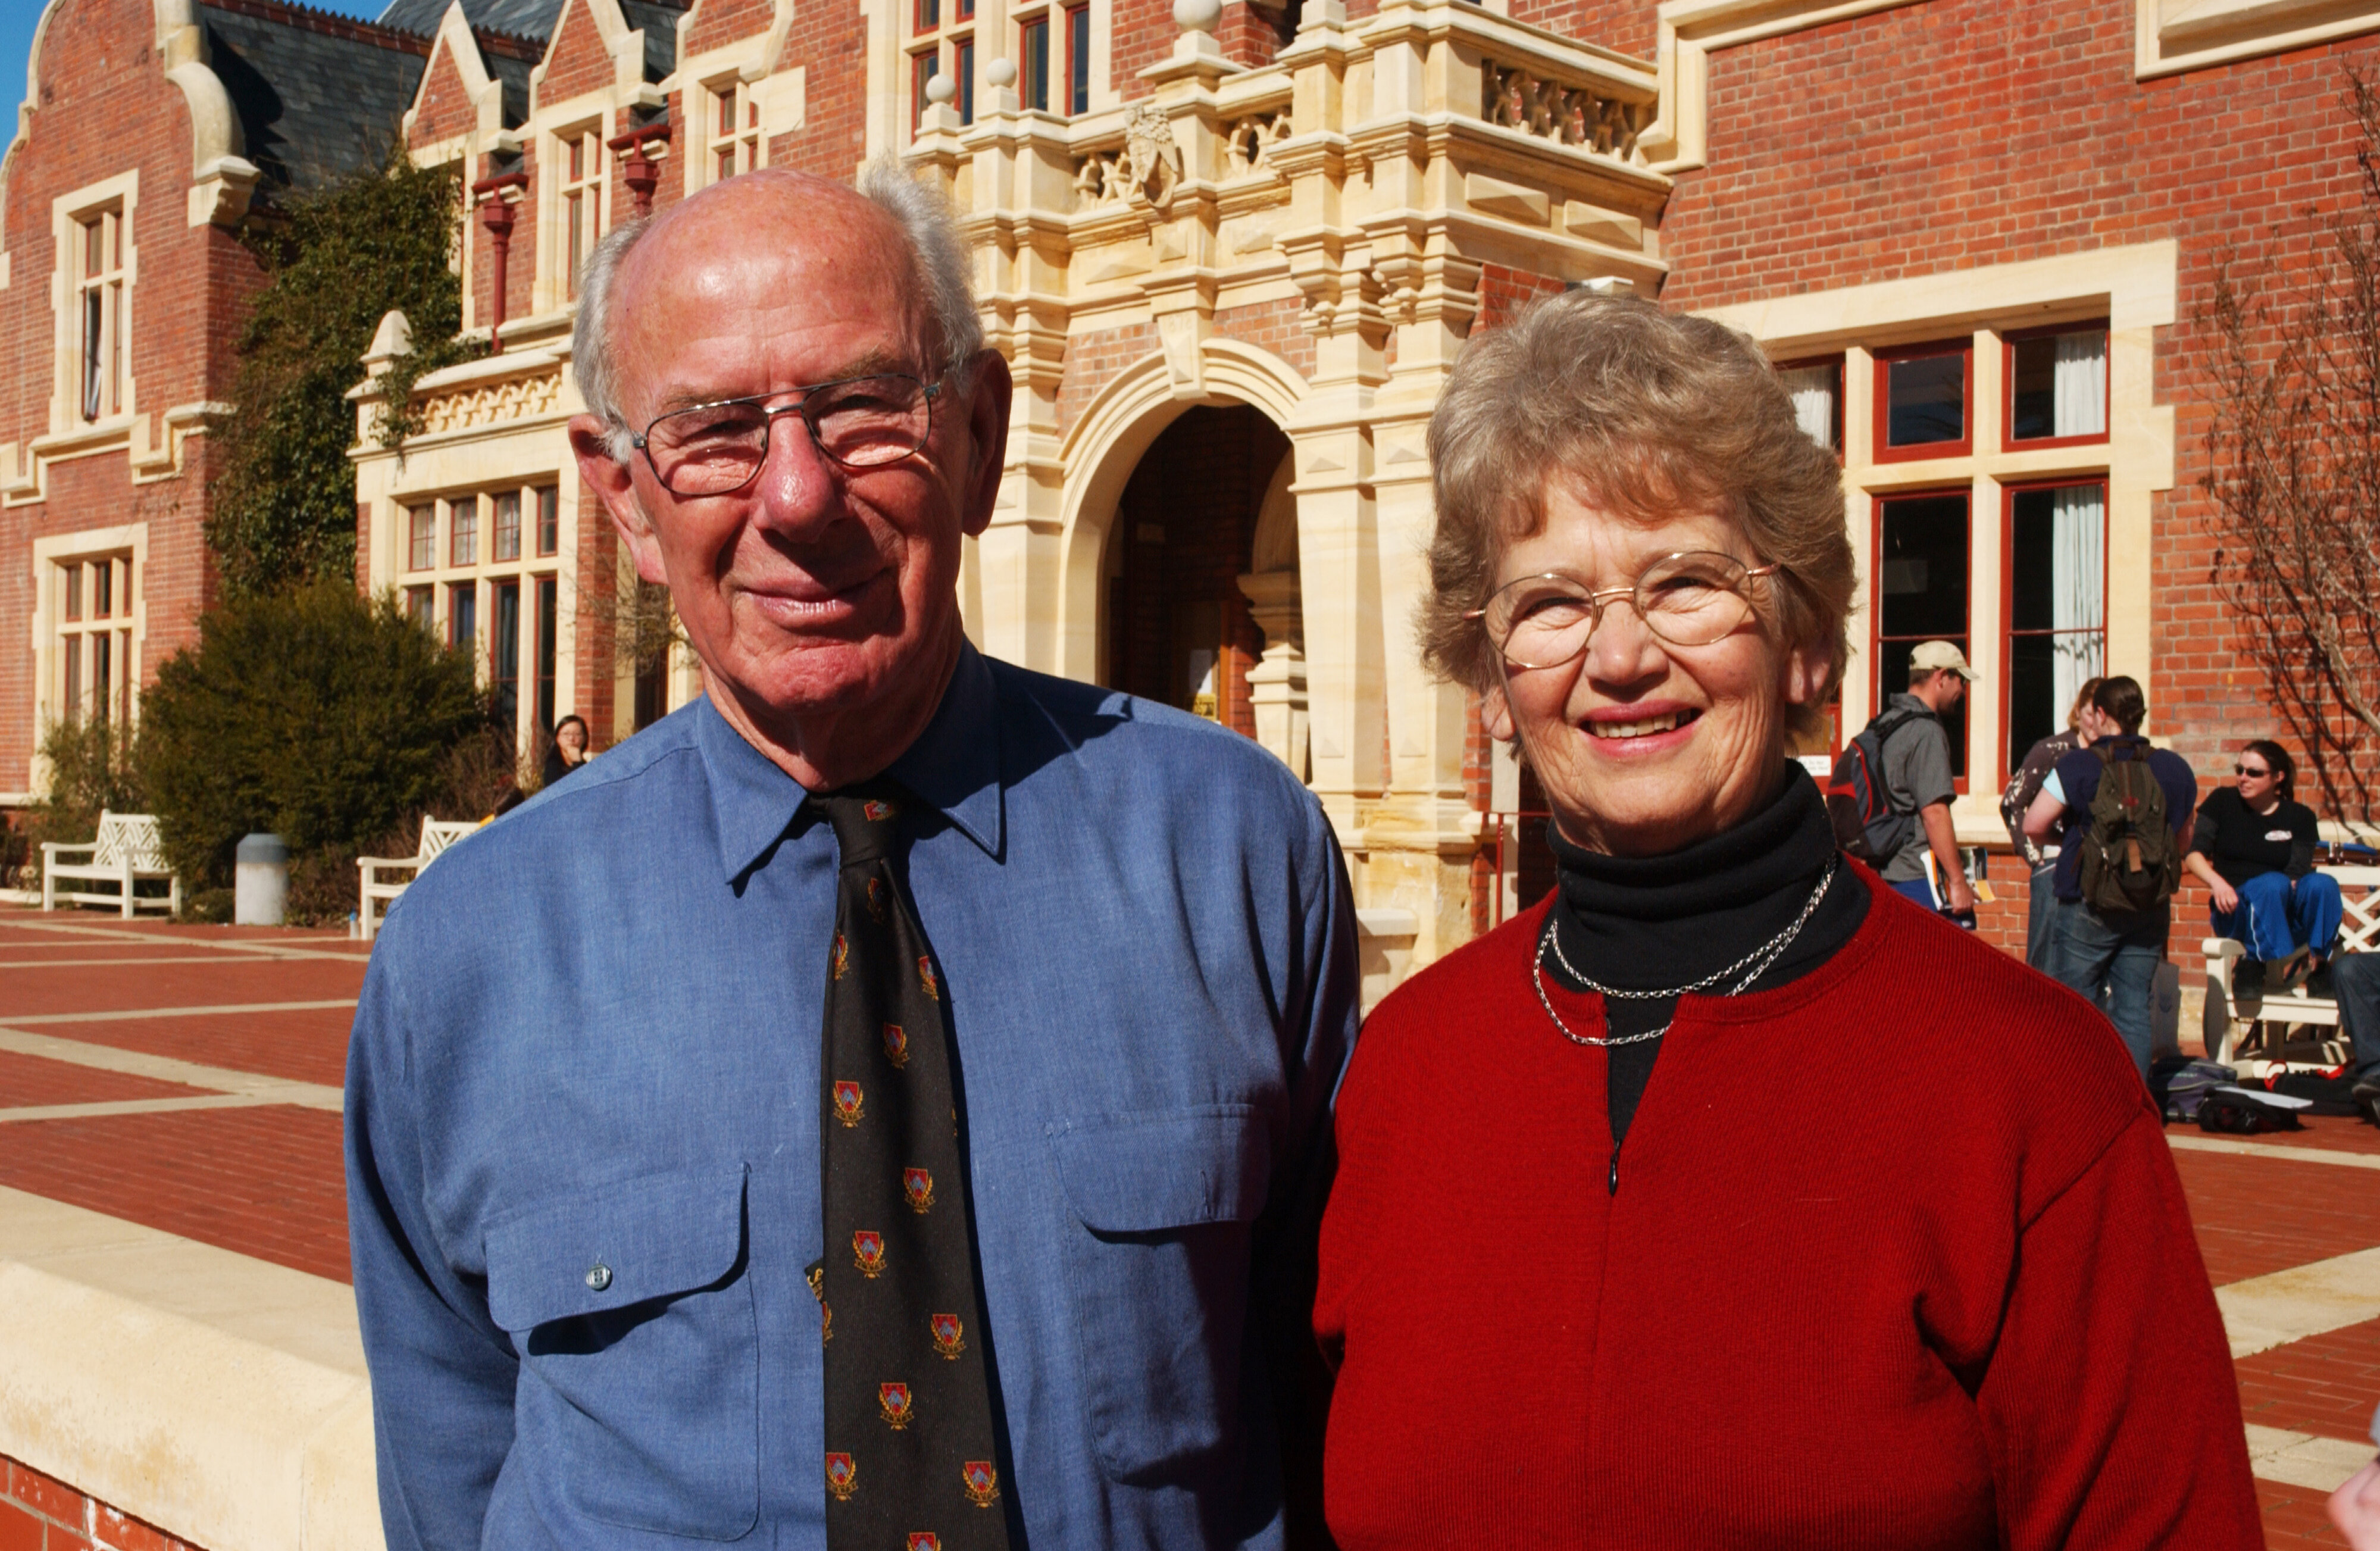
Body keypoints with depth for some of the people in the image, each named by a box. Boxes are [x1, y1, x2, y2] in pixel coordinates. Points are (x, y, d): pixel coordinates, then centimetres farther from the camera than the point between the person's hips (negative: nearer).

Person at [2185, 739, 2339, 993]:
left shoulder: (2299, 817, 7)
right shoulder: (2223, 801, 6)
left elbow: (2297, 873, -3)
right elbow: (2192, 853, -2)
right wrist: (2216, 882, -22)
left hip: (2285, 916, 2)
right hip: (2235, 910, -2)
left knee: (2323, 884, -29)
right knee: (2274, 883, -35)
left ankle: (2319, 967, -30)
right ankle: (2280, 966, -43)